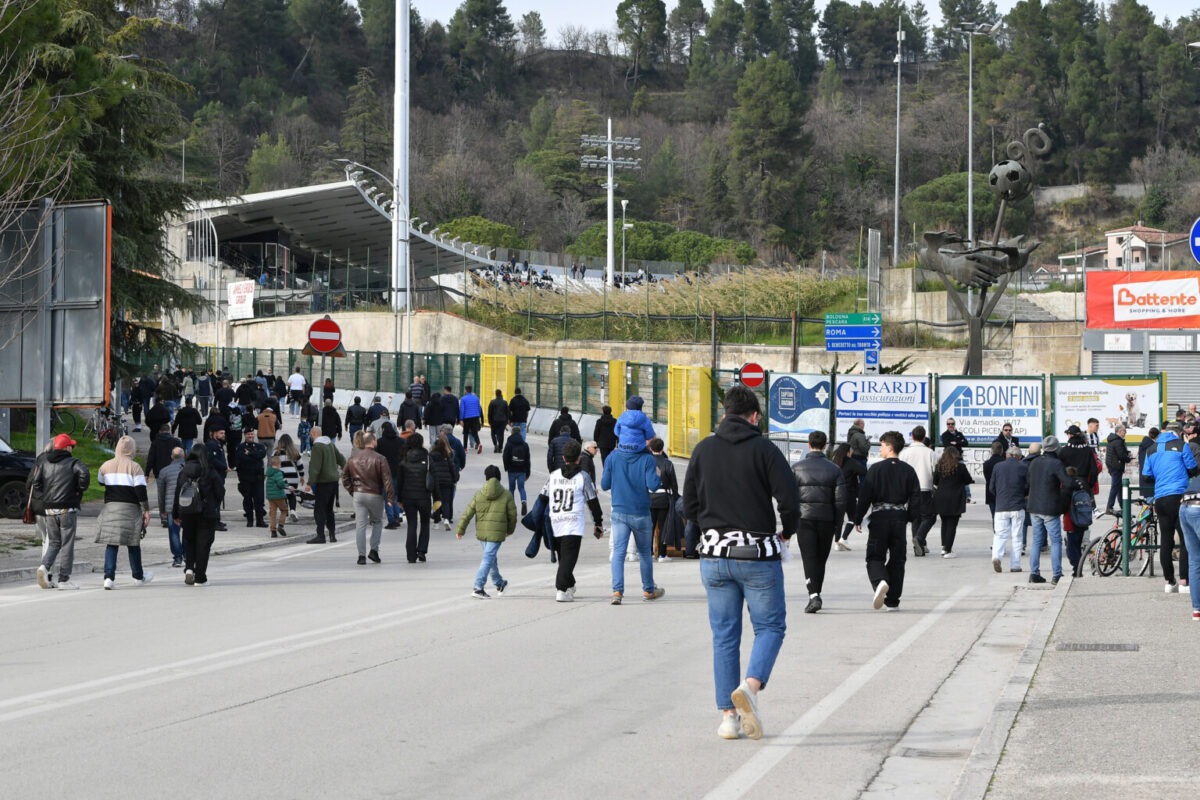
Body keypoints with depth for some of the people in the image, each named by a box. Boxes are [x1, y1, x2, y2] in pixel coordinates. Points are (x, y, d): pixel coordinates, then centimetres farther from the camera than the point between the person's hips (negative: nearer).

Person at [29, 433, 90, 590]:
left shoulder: (43, 462, 9)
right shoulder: (73, 463, -4)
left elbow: (35, 481, 3)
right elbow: (84, 473, -23)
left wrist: (43, 497, 9)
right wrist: (80, 490, -7)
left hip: (48, 510, 4)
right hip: (67, 509, -4)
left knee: (53, 542, 15)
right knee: (67, 544, 2)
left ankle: (44, 566, -10)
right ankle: (64, 580, 2)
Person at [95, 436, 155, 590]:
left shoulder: (106, 466, 7)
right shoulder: (134, 467, -6)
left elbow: (100, 482, 23)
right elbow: (141, 490, -9)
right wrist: (146, 510, -5)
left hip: (110, 507, 3)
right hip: (129, 508, -3)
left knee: (111, 544, 1)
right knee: (133, 544, 10)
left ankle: (109, 577, -11)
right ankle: (138, 577, 22)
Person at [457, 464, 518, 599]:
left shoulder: (478, 494, 2)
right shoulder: (506, 495, -3)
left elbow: (468, 513, 2)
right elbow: (512, 514, 4)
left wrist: (460, 529, 8)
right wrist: (510, 530, 21)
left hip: (481, 532, 4)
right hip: (496, 532, -4)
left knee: (491, 557, 21)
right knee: (488, 559, -6)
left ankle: (499, 583, 39)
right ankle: (478, 588, -15)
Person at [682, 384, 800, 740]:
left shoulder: (703, 450, 4)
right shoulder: (763, 449, -7)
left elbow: (689, 506, 5)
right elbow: (789, 497, -14)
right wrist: (786, 532, 4)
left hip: (714, 556, 3)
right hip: (758, 555, -3)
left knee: (724, 636, 9)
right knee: (770, 626, 8)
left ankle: (728, 716, 6)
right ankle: (751, 685, -18)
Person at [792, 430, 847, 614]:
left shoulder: (797, 468, 0)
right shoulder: (834, 469, 2)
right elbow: (841, 499, -1)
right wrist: (837, 524, 7)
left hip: (804, 518, -2)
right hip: (826, 519, 2)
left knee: (809, 559, -4)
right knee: (821, 559, 15)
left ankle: (814, 596, -20)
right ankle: (815, 595, 24)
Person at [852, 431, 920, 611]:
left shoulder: (876, 468, -7)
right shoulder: (908, 470, 4)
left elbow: (865, 495, -9)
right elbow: (915, 497, 3)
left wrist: (858, 518, -1)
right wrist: (908, 517, 14)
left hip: (879, 517, -3)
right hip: (899, 518, 3)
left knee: (875, 557, 2)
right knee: (897, 559, 11)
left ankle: (880, 582, -29)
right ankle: (892, 601, 10)